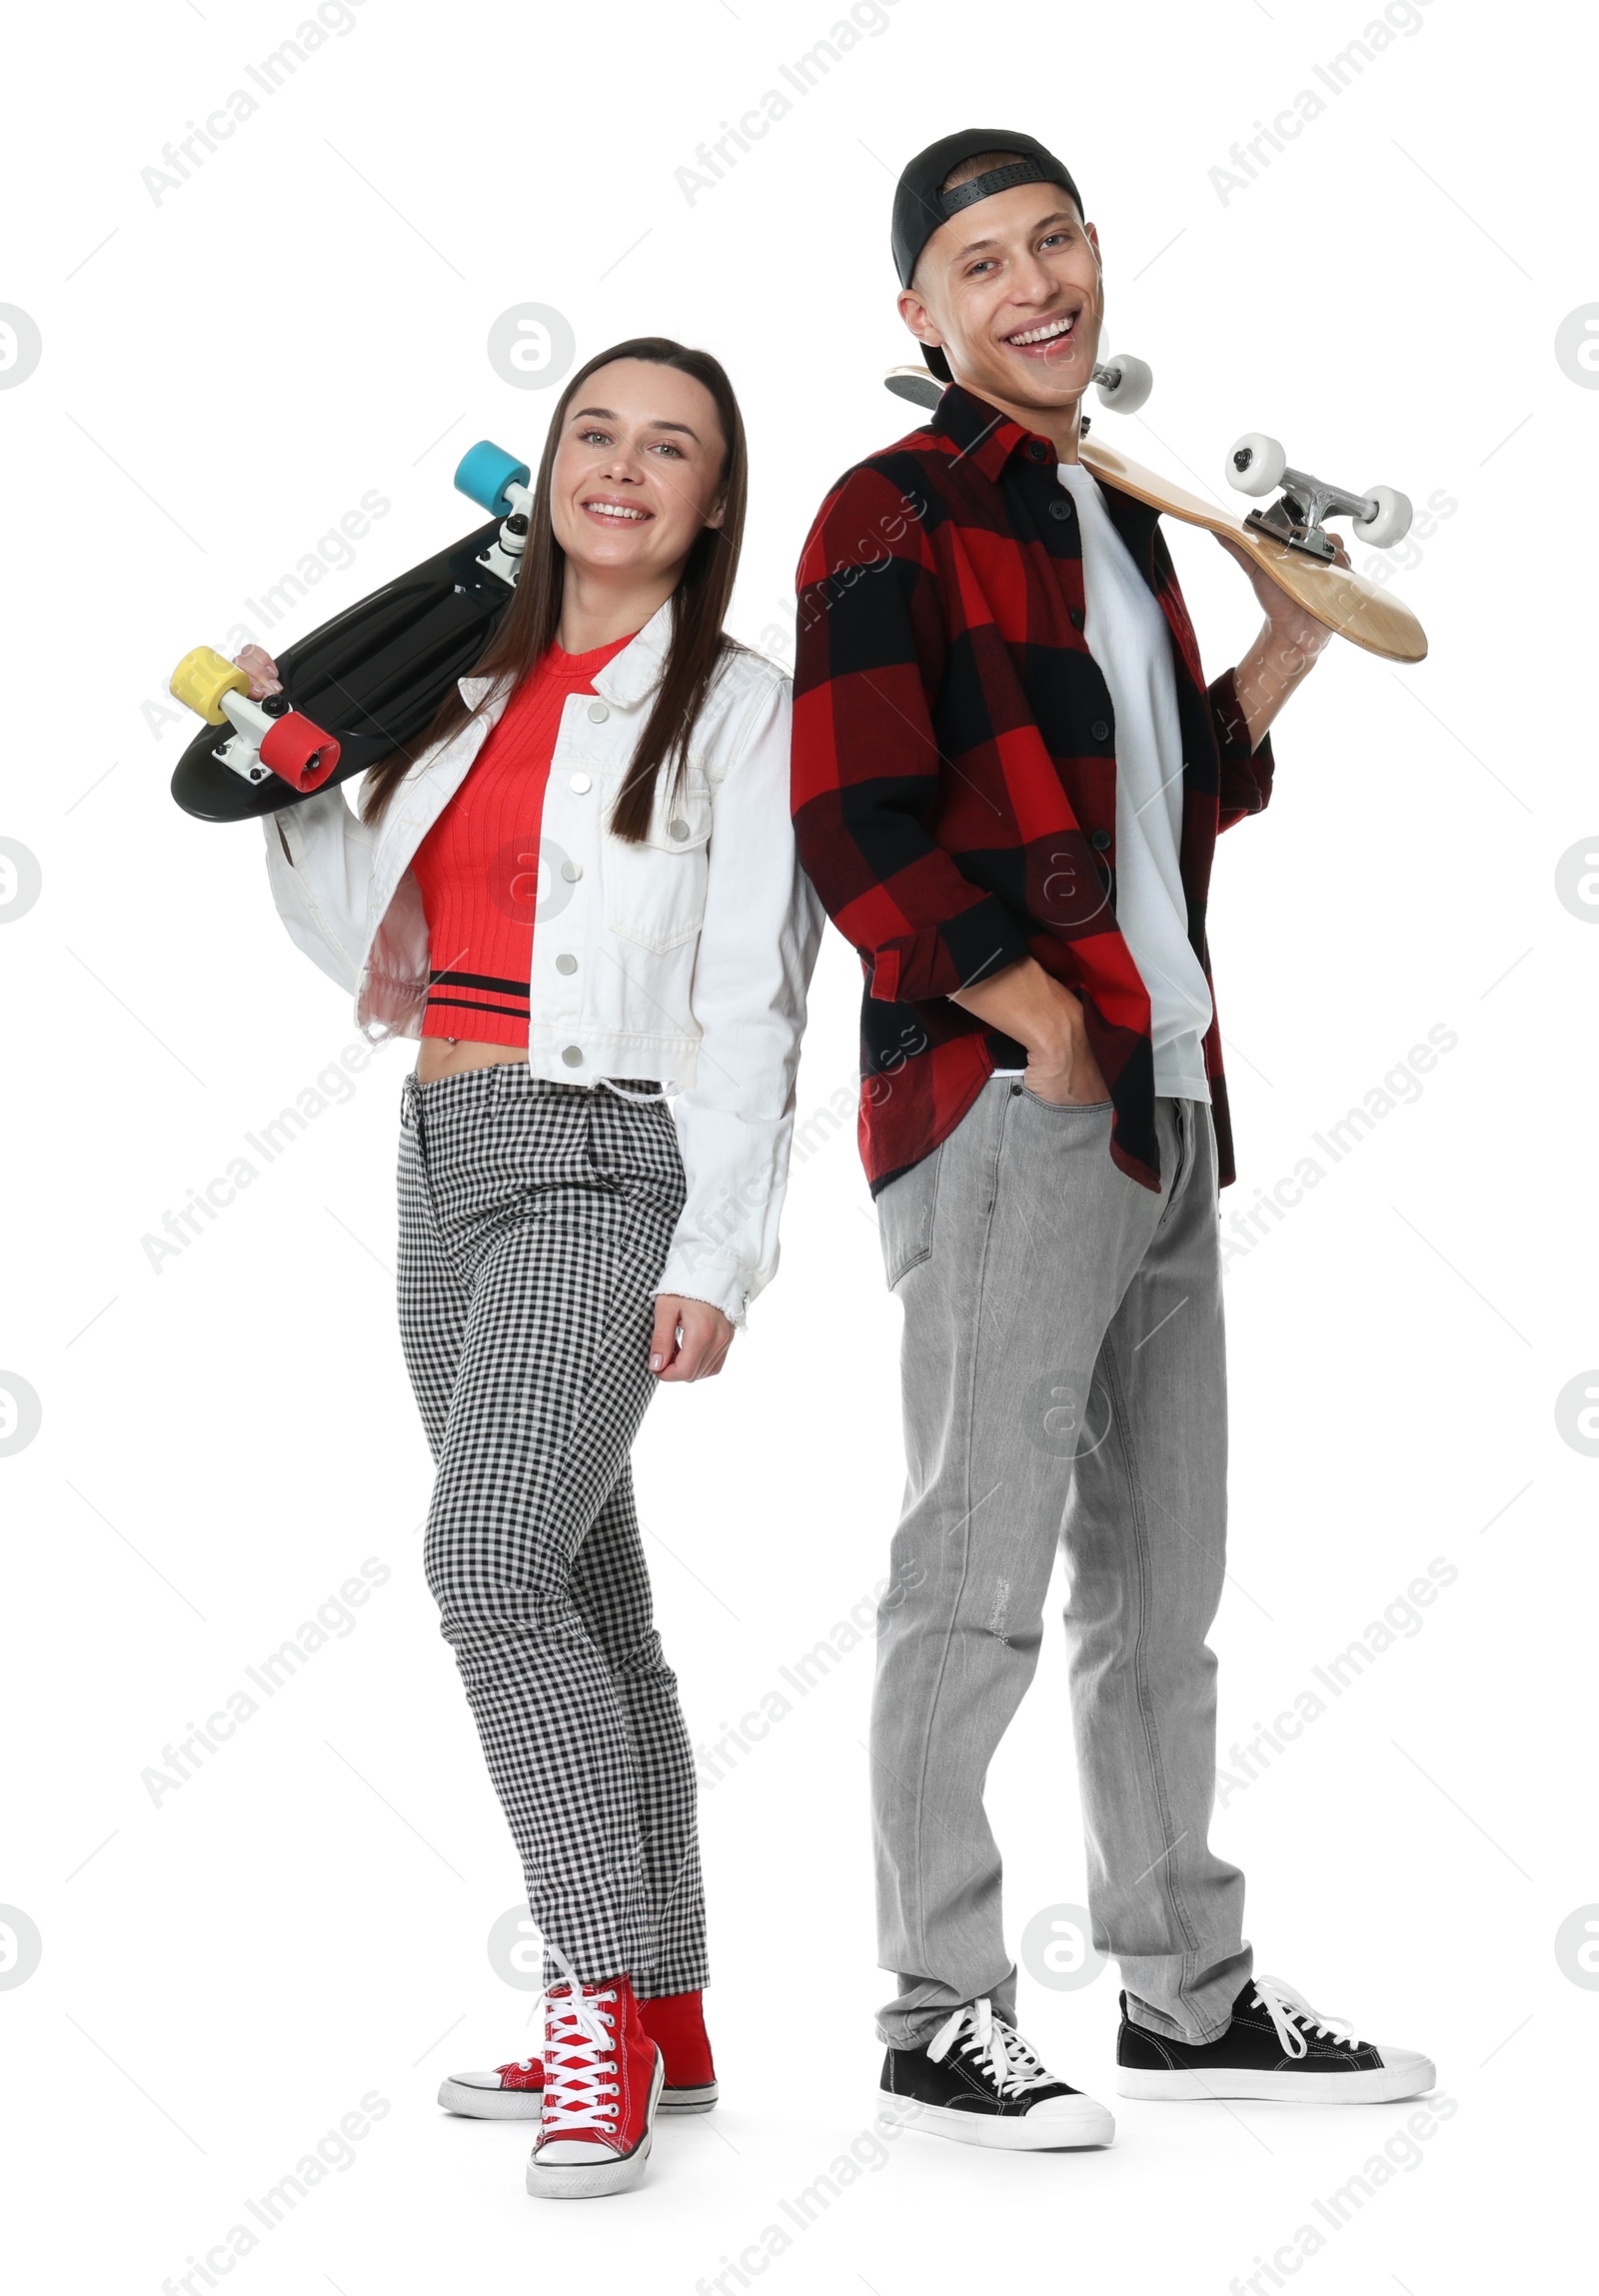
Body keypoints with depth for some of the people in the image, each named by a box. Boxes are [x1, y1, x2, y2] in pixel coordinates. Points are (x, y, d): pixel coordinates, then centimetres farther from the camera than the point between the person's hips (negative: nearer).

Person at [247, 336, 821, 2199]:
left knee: (490, 1569, -21)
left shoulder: (735, 710, -2)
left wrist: (716, 1258, -16)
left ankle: (600, 2003, -12)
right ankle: (660, 2027, 18)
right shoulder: (480, 690, 15)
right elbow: (367, 947, 20)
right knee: (580, 1599, 10)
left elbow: (748, 1007, -8)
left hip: (606, 1162, -7)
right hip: (449, 1160, 7)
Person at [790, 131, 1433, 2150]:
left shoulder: (1120, 519, 19)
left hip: (1164, 1104, 8)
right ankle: (939, 2020, 7)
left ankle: (1186, 1996, 24)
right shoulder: (893, 515, -6)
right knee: (982, 1580, -4)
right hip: (1002, 1111, -8)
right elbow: (852, 830, -14)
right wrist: (1044, 1028, -15)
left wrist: (1280, 658, 13)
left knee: (1161, 1581, 14)